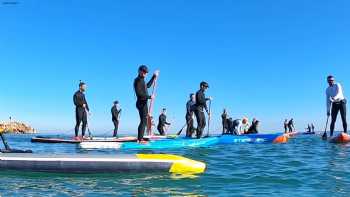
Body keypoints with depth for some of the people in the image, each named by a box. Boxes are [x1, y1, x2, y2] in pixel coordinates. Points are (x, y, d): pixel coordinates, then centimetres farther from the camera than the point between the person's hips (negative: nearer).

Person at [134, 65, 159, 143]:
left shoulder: (141, 80, 18)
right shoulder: (137, 80, -11)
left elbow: (148, 86, 35)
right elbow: (139, 93, -21)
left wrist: (154, 77, 36)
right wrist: (149, 96, -19)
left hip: (144, 103, 10)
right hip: (141, 103, -10)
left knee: (143, 121, 12)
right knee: (143, 121, -12)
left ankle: (140, 138, 15)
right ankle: (140, 139, -13)